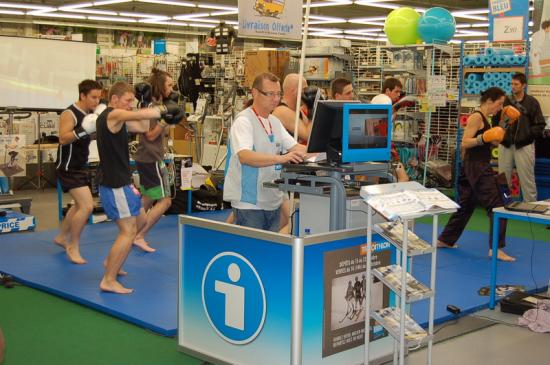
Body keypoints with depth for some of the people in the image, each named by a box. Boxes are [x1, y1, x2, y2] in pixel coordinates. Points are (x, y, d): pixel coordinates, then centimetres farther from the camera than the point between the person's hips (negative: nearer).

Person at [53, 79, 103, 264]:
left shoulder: (91, 114, 7)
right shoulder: (69, 114, -18)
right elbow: (63, 139, -29)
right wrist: (82, 130, -40)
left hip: (81, 166, 10)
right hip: (69, 168, -10)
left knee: (80, 205, 24)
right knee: (87, 206, -18)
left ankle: (61, 237, 43)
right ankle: (73, 247, -2)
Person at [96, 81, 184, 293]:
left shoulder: (118, 119, 15)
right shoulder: (113, 115, -16)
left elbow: (142, 127, 17)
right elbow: (139, 116, -34)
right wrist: (163, 109, -25)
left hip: (120, 181, 11)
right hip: (114, 184, -11)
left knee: (140, 221, 23)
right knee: (128, 230, -10)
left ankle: (111, 262, 32)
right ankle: (108, 281, -6)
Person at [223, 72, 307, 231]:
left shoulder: (275, 122, 14)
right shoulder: (243, 121, -13)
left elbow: (295, 147, 12)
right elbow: (245, 156, -28)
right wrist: (281, 158, -40)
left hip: (273, 201, 8)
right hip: (249, 203, -8)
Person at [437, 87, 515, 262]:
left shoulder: (484, 118, 15)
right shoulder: (476, 117, -13)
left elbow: (494, 141, 21)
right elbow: (465, 143, -19)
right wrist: (484, 137, -31)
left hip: (478, 167, 10)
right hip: (477, 167, -10)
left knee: (465, 206, 17)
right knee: (497, 206, -9)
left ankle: (444, 240, 26)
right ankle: (496, 248, -9)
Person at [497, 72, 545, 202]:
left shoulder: (532, 102, -1)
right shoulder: (505, 101, 5)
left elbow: (540, 125, -2)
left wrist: (528, 133, -14)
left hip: (524, 145, -3)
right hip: (506, 144, 3)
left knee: (527, 179, 1)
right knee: (503, 179, 10)